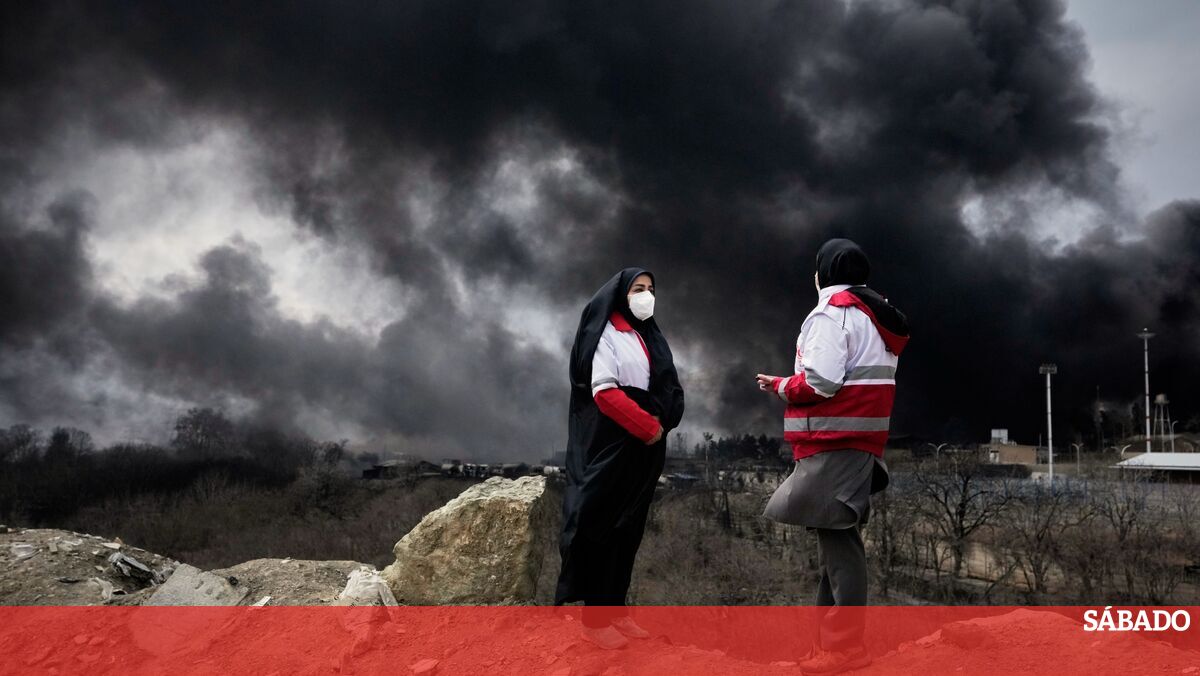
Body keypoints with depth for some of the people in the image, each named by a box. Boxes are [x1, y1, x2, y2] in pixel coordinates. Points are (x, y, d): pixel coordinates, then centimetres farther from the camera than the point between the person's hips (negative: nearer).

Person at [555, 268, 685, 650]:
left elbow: (668, 389, 17)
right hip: (612, 445, -8)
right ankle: (595, 620, -1)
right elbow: (604, 391, -16)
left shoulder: (650, 338, 17)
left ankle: (616, 610, 17)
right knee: (604, 529, -5)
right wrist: (647, 426, -16)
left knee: (630, 530, 10)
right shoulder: (606, 334, -6)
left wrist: (661, 424, -1)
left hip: (645, 450, 8)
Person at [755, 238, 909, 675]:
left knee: (837, 541, -10)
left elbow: (820, 381, -20)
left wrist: (780, 386, -2)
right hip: (858, 441, 10)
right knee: (836, 539, 12)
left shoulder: (831, 313, -10)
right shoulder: (874, 316, 21)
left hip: (834, 444, -10)